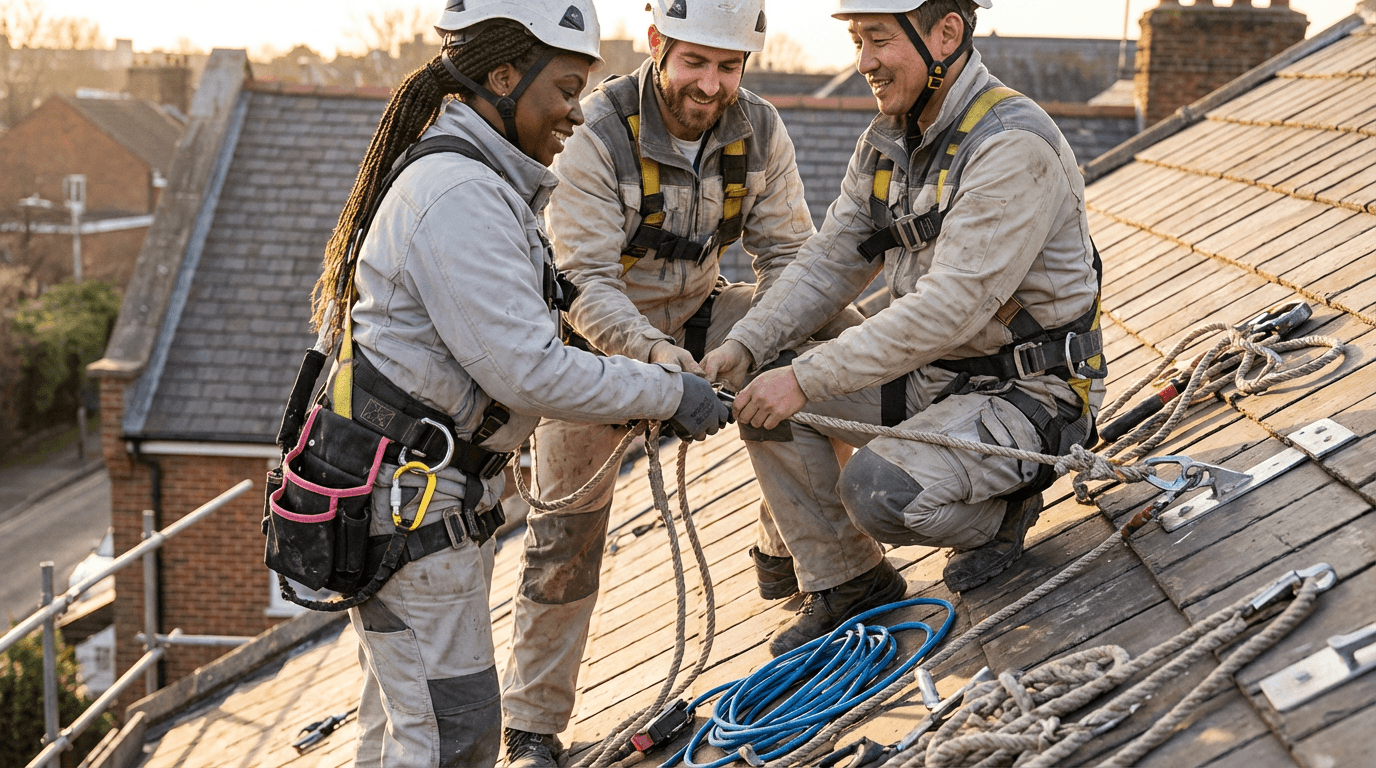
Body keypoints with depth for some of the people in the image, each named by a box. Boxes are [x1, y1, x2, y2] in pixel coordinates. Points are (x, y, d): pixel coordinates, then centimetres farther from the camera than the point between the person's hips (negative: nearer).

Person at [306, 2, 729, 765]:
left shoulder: (478, 185, 14)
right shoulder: (458, 195, -21)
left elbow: (508, 354, 17)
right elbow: (527, 370, -25)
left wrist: (638, 402, 10)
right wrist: (667, 393, -15)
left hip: (428, 494, 11)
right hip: (411, 505, -11)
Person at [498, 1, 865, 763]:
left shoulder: (758, 130, -12)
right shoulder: (594, 136, -26)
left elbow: (787, 256, -11)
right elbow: (586, 285, -30)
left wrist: (851, 331, -30)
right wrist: (652, 355, -47)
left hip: (694, 315, 4)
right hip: (598, 337, -4)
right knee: (568, 528, -5)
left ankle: (783, 556, 6)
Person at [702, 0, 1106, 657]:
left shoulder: (1013, 147, -24)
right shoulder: (887, 141, 4)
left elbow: (949, 309, -30)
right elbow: (829, 262, 7)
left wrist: (805, 380, -30)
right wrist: (743, 347, -10)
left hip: (1028, 392, -9)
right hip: (932, 374, 9)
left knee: (877, 491, -29)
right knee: (767, 401, -4)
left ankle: (1001, 507, 4)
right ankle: (846, 583, 10)